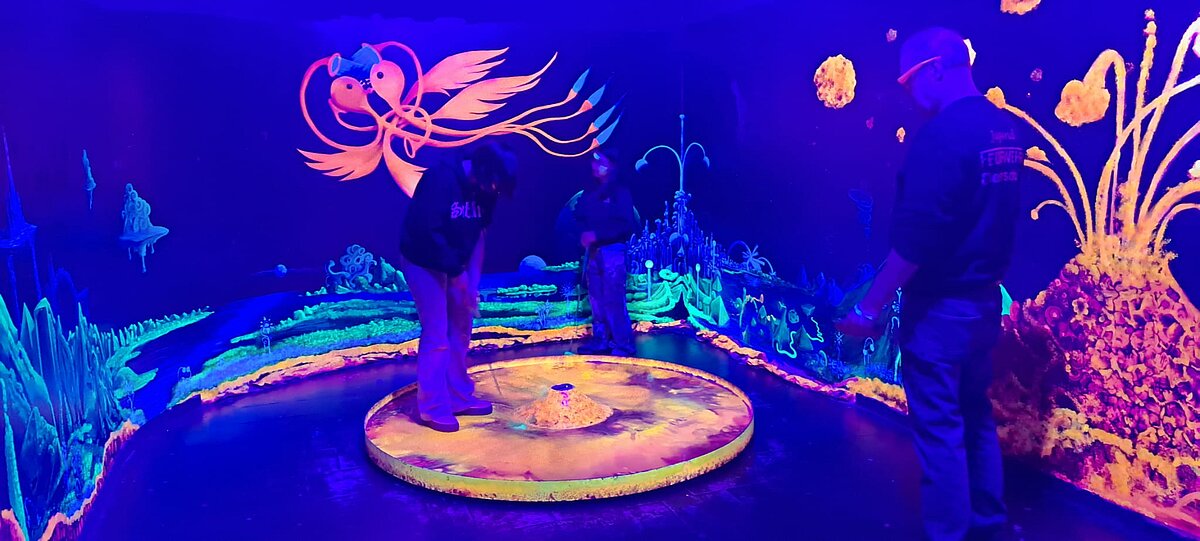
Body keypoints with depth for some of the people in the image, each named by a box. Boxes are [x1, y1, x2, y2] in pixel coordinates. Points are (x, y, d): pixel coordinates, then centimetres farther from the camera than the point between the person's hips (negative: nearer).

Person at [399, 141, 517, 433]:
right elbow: (427, 230, -28)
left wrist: (472, 281, -6)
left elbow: (479, 235, 1)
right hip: (424, 263, -7)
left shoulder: (485, 190, -4)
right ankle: (432, 408, 4)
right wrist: (457, 272, -25)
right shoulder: (440, 179, -26)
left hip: (455, 265, 7)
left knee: (460, 332, 10)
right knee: (436, 336, -8)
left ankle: (459, 397, 23)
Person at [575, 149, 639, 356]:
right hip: (592, 250, 7)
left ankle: (623, 344, -1)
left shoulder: (620, 191, -6)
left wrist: (597, 235, -19)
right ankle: (601, 340, 19)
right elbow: (580, 215, 12)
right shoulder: (590, 190, 13)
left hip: (612, 251, -7)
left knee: (613, 300, -8)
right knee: (596, 298, 10)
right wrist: (584, 233, -8)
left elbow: (625, 224, -14)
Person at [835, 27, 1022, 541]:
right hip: (984, 300, 9)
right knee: (975, 415, 20)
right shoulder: (1006, 130, 6)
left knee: (938, 427, 4)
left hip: (941, 307, -8)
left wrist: (869, 307, -18)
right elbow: (992, 217, 14)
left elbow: (916, 237, -24)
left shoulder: (941, 135, -20)